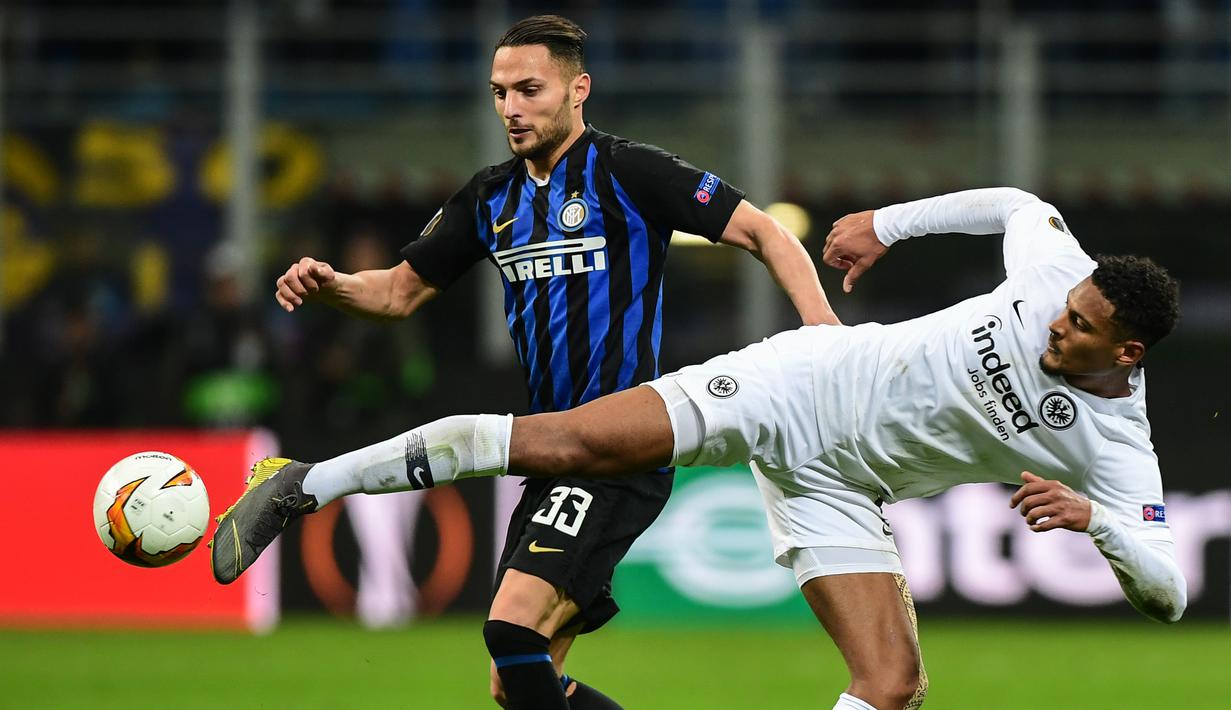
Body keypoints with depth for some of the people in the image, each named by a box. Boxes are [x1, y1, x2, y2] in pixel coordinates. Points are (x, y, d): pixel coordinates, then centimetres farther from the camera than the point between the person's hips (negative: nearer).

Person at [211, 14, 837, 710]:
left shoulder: (627, 171, -8)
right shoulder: (492, 198, 12)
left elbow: (764, 232, -7)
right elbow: (402, 291, 19)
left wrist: (824, 329, -22)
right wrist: (330, 284, -2)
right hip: (555, 456, 8)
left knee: (513, 628, -24)